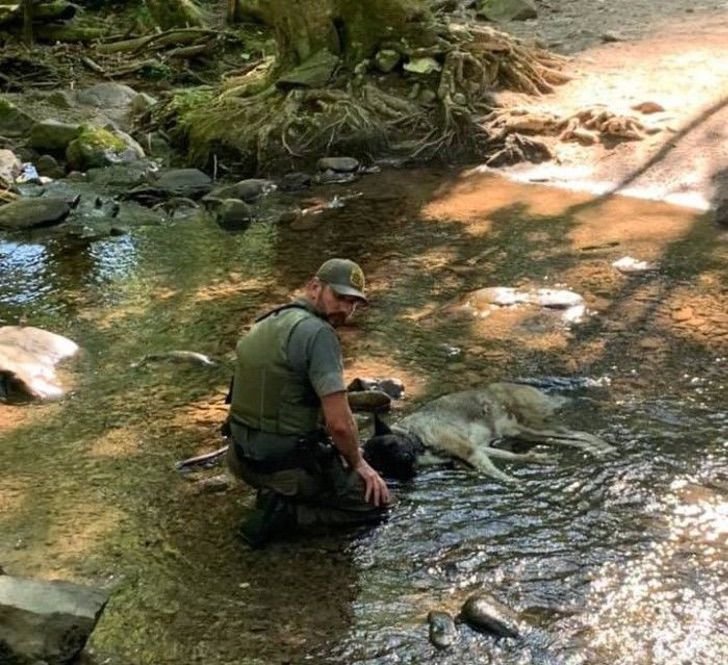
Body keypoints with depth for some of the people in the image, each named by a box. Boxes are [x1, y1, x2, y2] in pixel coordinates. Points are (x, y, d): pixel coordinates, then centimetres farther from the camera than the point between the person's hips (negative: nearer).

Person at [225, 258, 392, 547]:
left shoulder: (266, 323, 9)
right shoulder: (318, 333, -19)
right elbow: (339, 423, -23)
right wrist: (357, 463, -3)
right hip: (286, 463, -9)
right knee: (375, 500, 7)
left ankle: (276, 495, 11)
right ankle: (286, 513, -7)